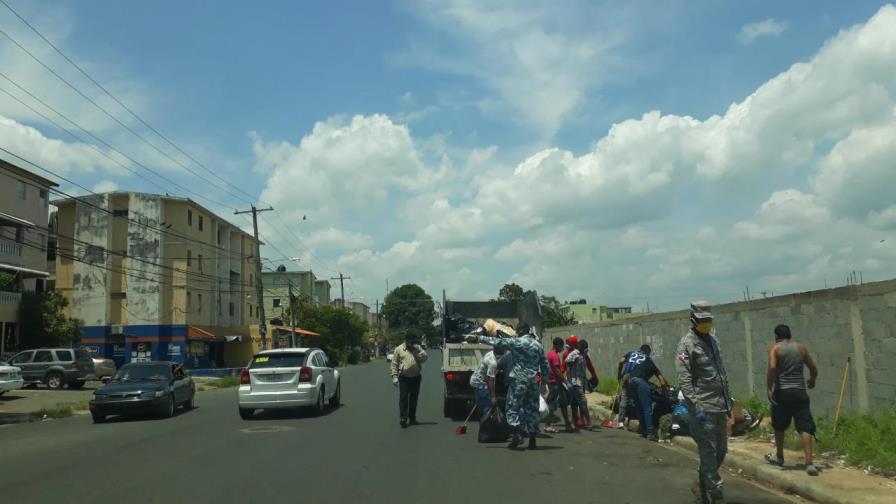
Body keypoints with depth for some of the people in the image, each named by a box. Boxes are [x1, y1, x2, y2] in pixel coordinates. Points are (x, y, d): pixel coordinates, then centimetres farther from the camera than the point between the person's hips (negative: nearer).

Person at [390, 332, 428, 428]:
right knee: (403, 397, -11)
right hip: (404, 378, -3)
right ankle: (403, 418, -14)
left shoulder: (418, 348, 5)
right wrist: (394, 376, -6)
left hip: (416, 377, 3)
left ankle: (412, 418, 19)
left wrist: (418, 350, -19)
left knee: (413, 398, 9)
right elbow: (394, 363, 0)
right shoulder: (399, 349, -1)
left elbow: (424, 359, -7)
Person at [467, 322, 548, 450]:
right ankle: (532, 440, 9)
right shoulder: (539, 346, 11)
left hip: (519, 380, -5)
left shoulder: (517, 342, -5)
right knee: (532, 410, 9)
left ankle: (517, 433, -19)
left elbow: (497, 342, -5)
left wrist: (478, 338, 1)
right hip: (533, 381, 5)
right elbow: (545, 366, 13)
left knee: (513, 407, 0)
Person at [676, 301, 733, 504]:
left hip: (720, 406, 8)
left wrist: (728, 400, 17)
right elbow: (684, 379, -15)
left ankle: (701, 485, 30)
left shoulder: (713, 340, 14)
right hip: (703, 408, -8)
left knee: (721, 451, 14)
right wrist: (695, 407, -20)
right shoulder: (687, 343, -10)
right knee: (709, 453, -3)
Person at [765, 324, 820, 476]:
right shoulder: (801, 347, 8)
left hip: (781, 392, -1)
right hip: (799, 392, 2)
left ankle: (779, 457, 32)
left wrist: (769, 388, -12)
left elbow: (772, 368, -18)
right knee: (805, 427, -3)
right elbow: (814, 369, 13)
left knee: (779, 427, 17)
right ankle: (809, 463, -14)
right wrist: (812, 380, 34)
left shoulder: (775, 349, -2)